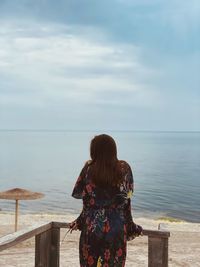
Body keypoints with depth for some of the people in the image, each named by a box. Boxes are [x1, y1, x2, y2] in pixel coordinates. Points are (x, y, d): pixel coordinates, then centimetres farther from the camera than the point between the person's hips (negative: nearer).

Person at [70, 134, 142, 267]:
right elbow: (128, 194, 5)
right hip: (117, 229, 1)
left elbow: (77, 193, -1)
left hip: (92, 227, -1)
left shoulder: (89, 168, -10)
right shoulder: (125, 168, -5)